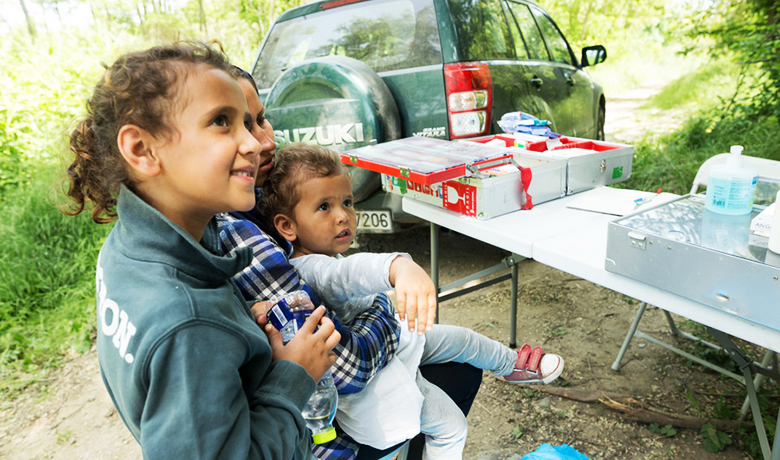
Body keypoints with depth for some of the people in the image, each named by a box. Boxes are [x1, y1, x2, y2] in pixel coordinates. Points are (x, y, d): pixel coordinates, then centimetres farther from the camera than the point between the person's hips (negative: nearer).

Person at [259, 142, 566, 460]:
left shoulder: (322, 255, -2)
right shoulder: (309, 268, -34)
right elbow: (349, 275, -58)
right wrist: (401, 268, -74)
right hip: (372, 378, -9)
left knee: (461, 338, 18)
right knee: (451, 426, 4)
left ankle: (511, 365, 43)